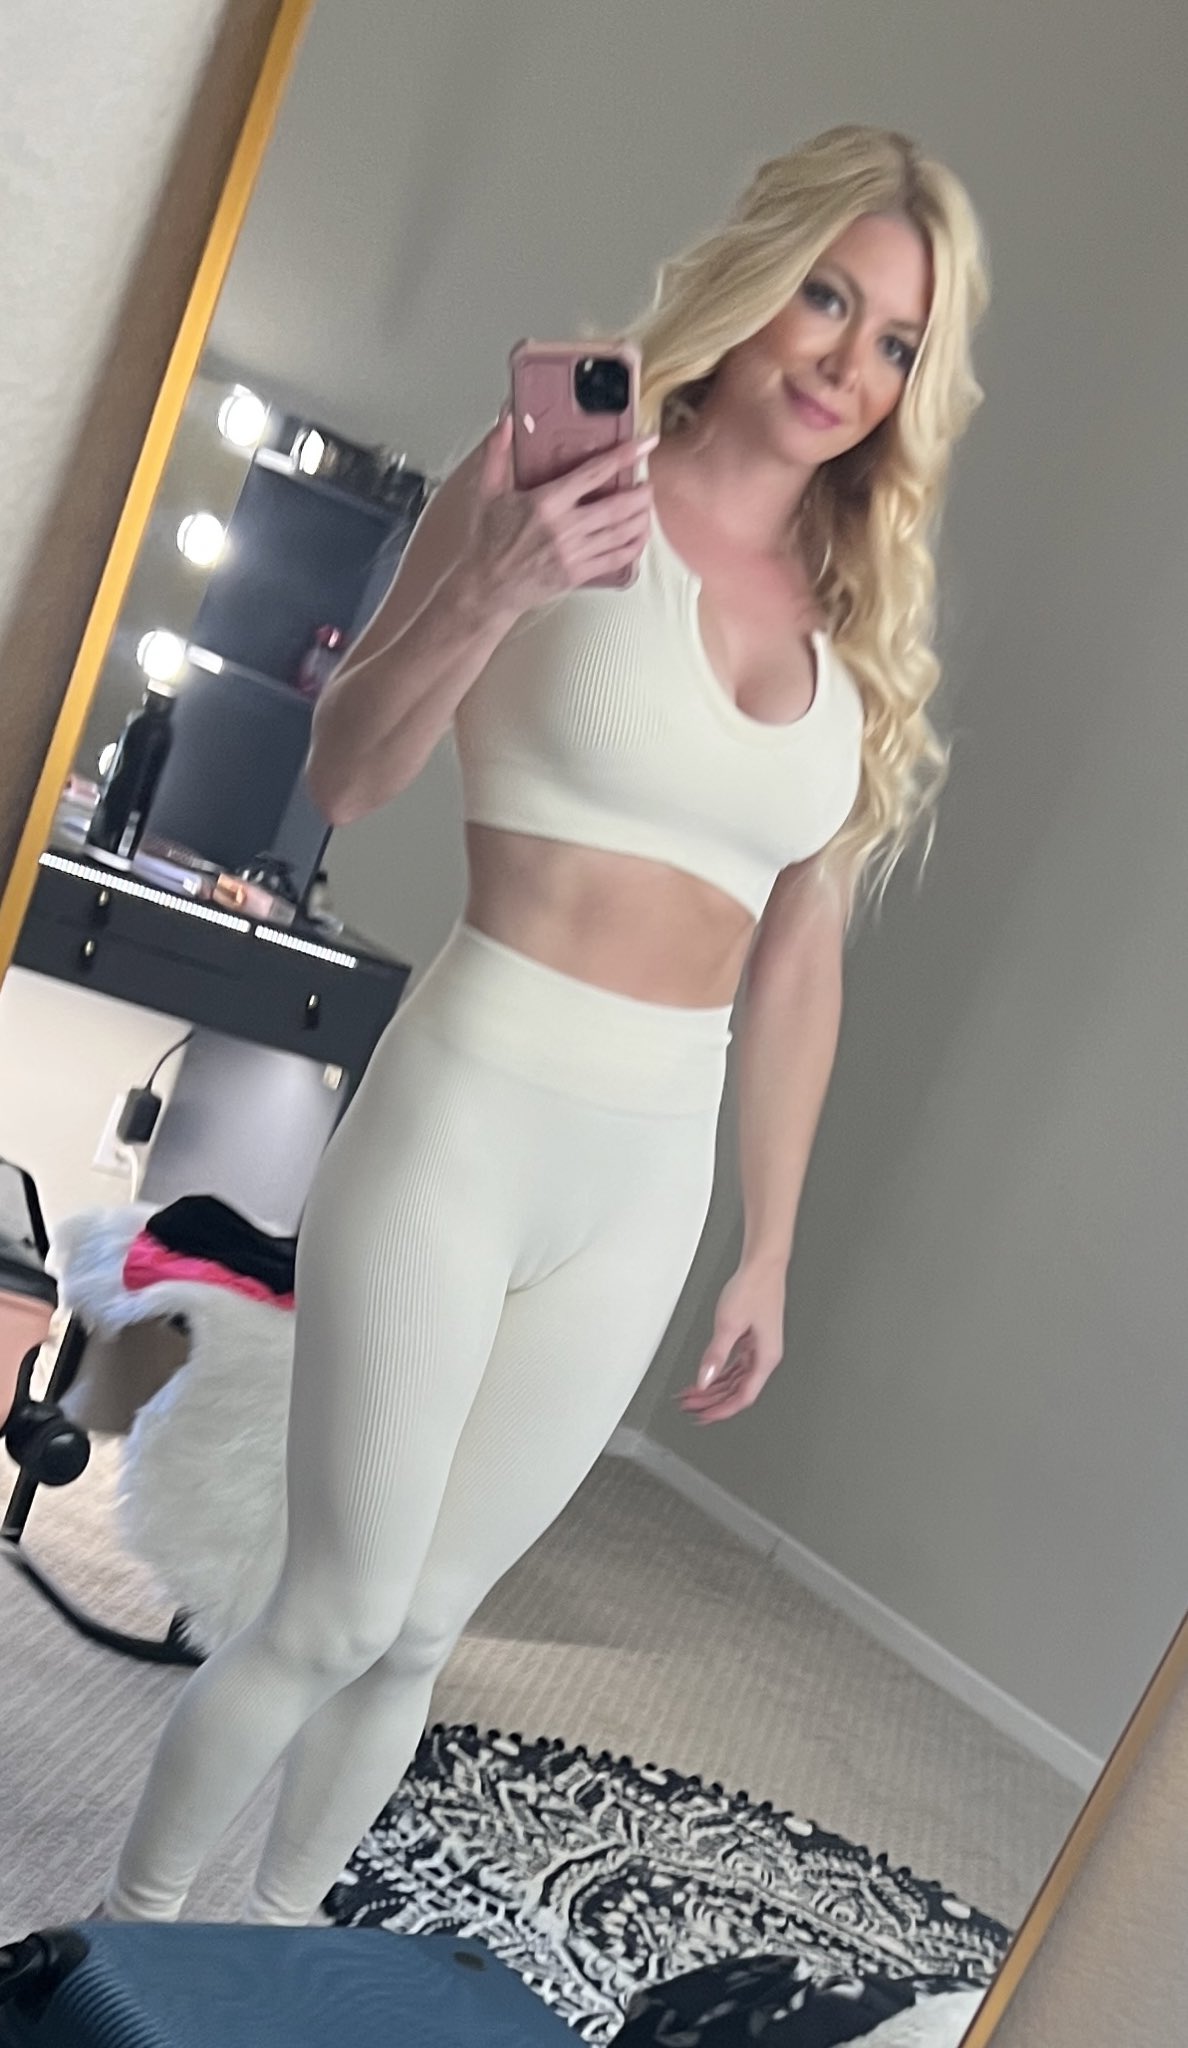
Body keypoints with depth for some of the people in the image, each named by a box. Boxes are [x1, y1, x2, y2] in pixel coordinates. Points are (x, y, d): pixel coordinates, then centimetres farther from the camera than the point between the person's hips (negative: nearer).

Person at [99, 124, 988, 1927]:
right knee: (335, 1616, 7)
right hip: (463, 1122, -4)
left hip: (649, 1184, 4)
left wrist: (769, 1251, 12)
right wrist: (494, 588, -24)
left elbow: (798, 959, 10)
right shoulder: (568, 474, -4)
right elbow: (345, 779, -7)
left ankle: (281, 1914, 42)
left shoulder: (860, 624, 9)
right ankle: (136, 1911, 36)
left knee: (420, 1627, 16)